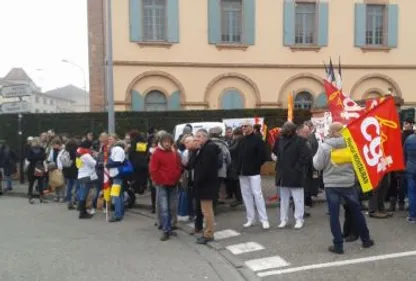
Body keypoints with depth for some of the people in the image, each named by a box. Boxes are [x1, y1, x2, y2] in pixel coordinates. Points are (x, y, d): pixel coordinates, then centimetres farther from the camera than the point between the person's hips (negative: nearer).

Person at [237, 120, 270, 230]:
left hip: (253, 173, -7)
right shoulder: (242, 141, 14)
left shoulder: (257, 139, -6)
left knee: (257, 194, -8)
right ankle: (250, 219, 17)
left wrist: (255, 167, -10)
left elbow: (262, 156, -11)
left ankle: (264, 220, -3)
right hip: (243, 173, 7)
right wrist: (238, 168, 9)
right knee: (246, 195, 9)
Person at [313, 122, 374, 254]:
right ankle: (366, 240, 28)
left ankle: (338, 245, 5)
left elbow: (317, 166, -6)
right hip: (349, 183, 3)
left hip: (331, 185, -2)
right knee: (356, 212, 16)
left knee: (334, 215, 4)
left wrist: (315, 157, 12)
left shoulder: (324, 146, -11)